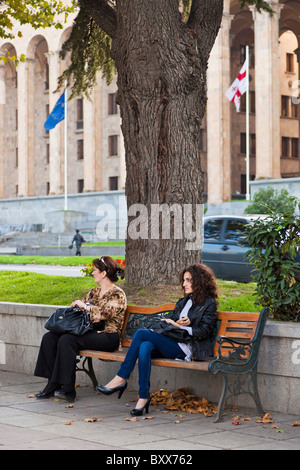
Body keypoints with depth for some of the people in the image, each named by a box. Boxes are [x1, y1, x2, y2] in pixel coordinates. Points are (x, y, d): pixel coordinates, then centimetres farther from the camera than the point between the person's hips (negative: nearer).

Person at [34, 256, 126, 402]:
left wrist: (84, 305, -14)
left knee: (67, 340, -32)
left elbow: (104, 313, -22)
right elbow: (78, 308, 27)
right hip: (89, 331, 9)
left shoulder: (117, 294, -6)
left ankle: (68, 389, -29)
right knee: (49, 337, -11)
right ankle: (52, 384, -15)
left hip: (106, 336, -9)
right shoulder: (95, 291, 20)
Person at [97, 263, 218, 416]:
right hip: (171, 345, 7)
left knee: (142, 333, -22)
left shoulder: (209, 303, 6)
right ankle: (143, 397, -32)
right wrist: (169, 322, 3)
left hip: (187, 349, -6)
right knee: (145, 346, -30)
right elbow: (170, 320, 26)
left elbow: (205, 331, -4)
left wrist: (183, 327, -12)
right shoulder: (183, 302, 30)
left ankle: (121, 379, -20)